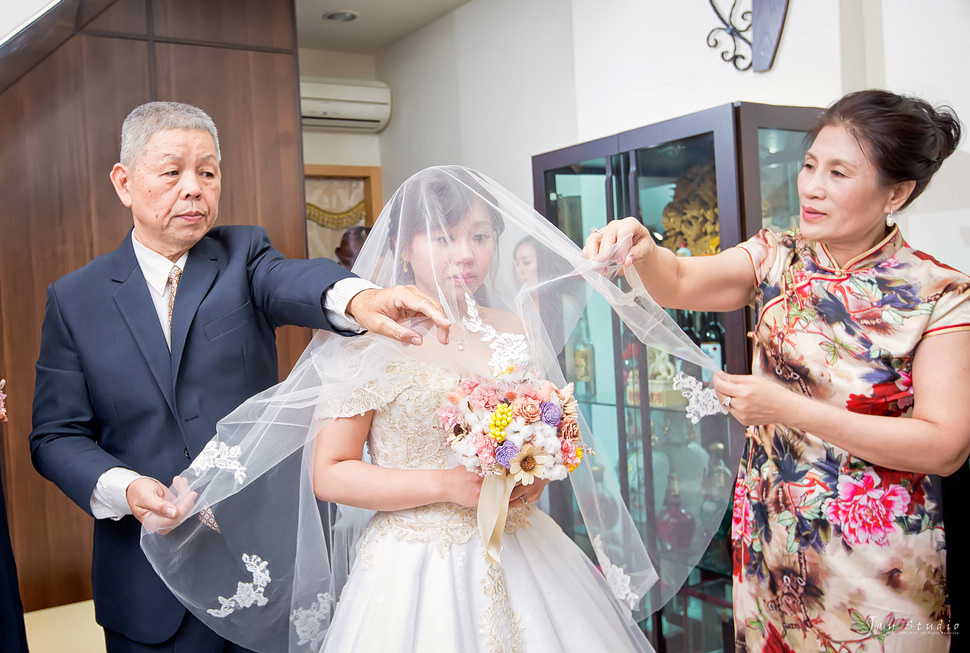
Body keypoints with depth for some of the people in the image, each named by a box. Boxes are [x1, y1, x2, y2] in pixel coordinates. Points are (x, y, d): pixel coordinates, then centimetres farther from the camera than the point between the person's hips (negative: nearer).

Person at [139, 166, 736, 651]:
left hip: (522, 562, 5)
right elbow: (328, 474, -11)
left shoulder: (518, 331, 5)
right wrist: (447, 485, -18)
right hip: (416, 570, -4)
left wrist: (536, 475, -4)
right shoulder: (372, 341, -9)